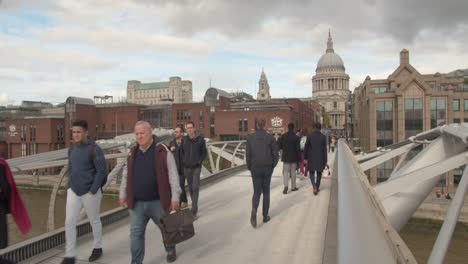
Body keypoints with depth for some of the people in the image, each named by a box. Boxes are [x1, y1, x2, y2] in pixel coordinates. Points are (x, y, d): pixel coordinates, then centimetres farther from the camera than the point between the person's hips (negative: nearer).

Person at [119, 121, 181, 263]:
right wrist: (123, 194, 15)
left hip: (158, 202, -3)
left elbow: (173, 175, -11)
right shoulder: (132, 153, 5)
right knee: (136, 234, 6)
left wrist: (175, 197, -14)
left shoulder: (162, 151, -11)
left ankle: (170, 250, 46)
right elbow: (126, 175, 16)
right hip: (137, 204, 3)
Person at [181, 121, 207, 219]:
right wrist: (184, 161, -1)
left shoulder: (200, 139, -7)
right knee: (190, 188, 12)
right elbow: (182, 152, 12)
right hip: (187, 168, 3)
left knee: (195, 188, -12)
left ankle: (193, 211, -7)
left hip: (196, 168, -3)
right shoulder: (184, 140, -1)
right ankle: (195, 207, 29)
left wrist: (199, 162, -10)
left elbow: (204, 153, 1)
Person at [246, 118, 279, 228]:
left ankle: (254, 211, -19)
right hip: (267, 168, 0)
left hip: (255, 169, 0)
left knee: (257, 192, 8)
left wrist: (249, 167, 9)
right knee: (266, 191, 15)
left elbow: (248, 154, -5)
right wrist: (272, 166, 11)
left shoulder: (250, 137, -3)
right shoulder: (270, 137, -4)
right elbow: (276, 154, -5)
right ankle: (265, 216, 20)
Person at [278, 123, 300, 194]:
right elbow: (298, 149, -8)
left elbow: (279, 146, -5)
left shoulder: (283, 136, -6)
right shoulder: (296, 137, -9)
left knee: (285, 171, 6)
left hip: (285, 157, 1)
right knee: (293, 172, 11)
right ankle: (293, 187, 19)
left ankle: (285, 185, -12)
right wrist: (299, 158, -1)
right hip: (294, 157, 0)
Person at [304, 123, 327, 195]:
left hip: (311, 158, -1)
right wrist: (325, 160, 0)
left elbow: (306, 148, -6)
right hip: (320, 158, 1)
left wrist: (305, 158, 2)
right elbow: (325, 149, -4)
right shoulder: (323, 137, -5)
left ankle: (314, 186, -14)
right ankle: (317, 187, 25)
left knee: (312, 173, 9)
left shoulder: (310, 136, -7)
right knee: (319, 173, 17)